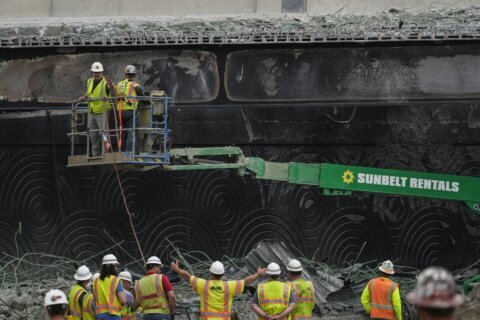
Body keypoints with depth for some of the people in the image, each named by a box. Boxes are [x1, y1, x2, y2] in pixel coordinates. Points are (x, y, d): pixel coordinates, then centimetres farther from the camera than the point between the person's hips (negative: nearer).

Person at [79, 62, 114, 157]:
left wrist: (110, 85, -61)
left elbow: (111, 88, -38)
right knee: (93, 135, 11)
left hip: (102, 112, -7)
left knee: (103, 133, -10)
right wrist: (84, 97, 3)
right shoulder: (89, 81, 6)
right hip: (91, 112, 7)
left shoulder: (105, 82, -15)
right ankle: (95, 155, 20)